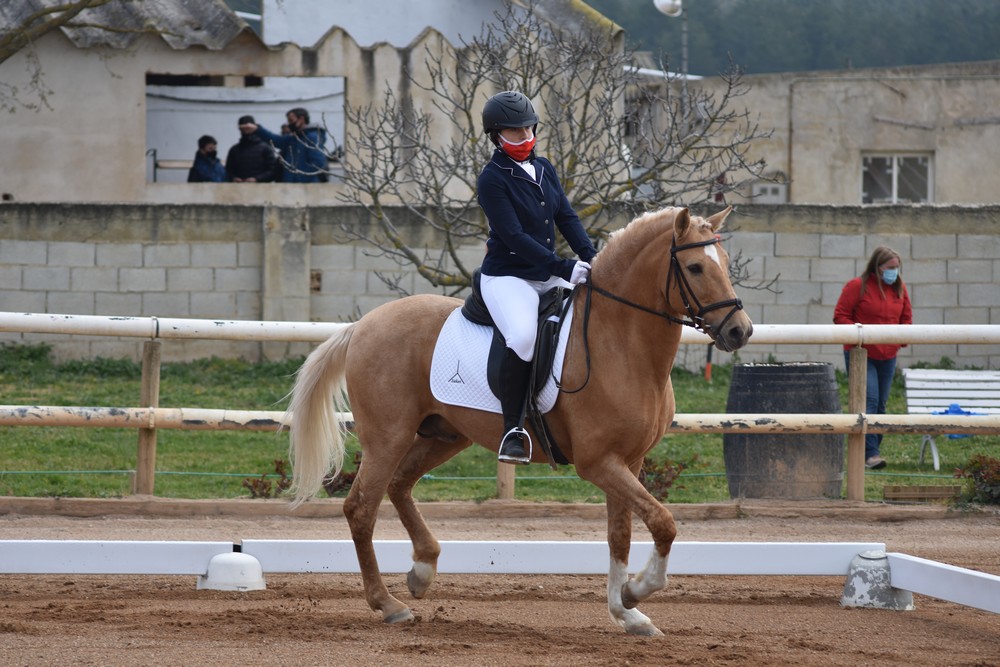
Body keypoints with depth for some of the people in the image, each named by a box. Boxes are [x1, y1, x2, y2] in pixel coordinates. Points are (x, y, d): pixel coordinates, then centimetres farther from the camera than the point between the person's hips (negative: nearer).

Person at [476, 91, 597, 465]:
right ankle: (512, 431, -28)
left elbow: (566, 218, 8)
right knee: (523, 335, -35)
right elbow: (514, 237, -19)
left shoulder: (544, 170, 11)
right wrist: (564, 269, -24)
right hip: (507, 277, -8)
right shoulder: (493, 179, -11)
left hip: (549, 278, 8)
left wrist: (590, 258, -10)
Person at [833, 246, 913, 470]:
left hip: (887, 356, 6)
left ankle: (872, 450, 18)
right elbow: (840, 316, -6)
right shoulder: (857, 287, -7)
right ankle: (870, 453, -21)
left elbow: (906, 318, 20)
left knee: (880, 404, 9)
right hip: (860, 354, -6)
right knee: (869, 400, -16)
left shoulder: (899, 289, 9)